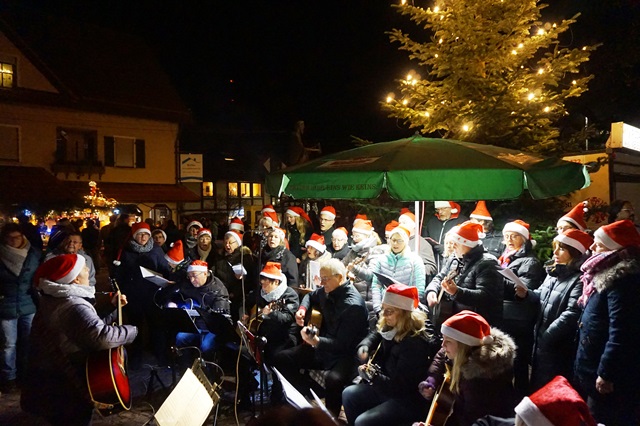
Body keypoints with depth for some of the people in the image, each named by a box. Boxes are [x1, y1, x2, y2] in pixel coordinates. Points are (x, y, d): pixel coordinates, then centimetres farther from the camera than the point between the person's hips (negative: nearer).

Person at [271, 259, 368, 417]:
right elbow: (311, 296, 25)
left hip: (346, 354, -8)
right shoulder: (327, 291, 0)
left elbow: (343, 344, -27)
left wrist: (316, 341, -42)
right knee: (281, 359, 2)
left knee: (333, 380, -40)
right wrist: (303, 309, 3)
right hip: (323, 347, 9)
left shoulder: (353, 305, -25)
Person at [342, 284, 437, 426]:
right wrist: (364, 347, -2)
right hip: (388, 387, 9)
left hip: (409, 399, -9)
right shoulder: (390, 328, -2)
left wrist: (373, 377, -38)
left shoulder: (416, 343, -29)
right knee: (349, 394, 6)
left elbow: (401, 386, -28)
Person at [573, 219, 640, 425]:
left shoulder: (621, 281, -21)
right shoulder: (606, 274, 11)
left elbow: (620, 333, -25)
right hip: (588, 369, 10)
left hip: (606, 375, -10)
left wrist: (606, 374, -22)